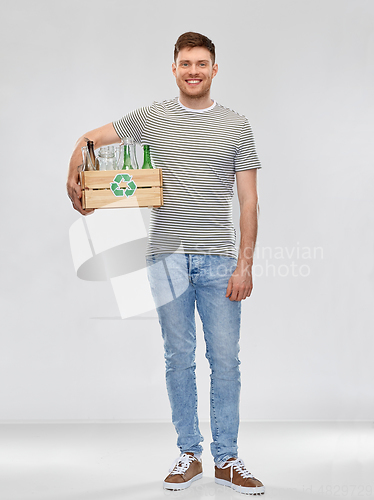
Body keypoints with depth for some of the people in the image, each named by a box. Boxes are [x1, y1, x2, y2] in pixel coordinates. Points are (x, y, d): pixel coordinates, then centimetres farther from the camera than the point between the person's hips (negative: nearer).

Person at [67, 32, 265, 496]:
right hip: (168, 257, 1)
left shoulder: (237, 127, 5)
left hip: (219, 261, 0)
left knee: (225, 359, 2)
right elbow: (89, 139, 16)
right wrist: (73, 181, -3)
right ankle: (189, 454, 19)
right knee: (179, 358, 7)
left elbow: (249, 201, 2)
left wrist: (244, 264, -5)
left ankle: (227, 459, 13)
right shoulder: (151, 118, 6)